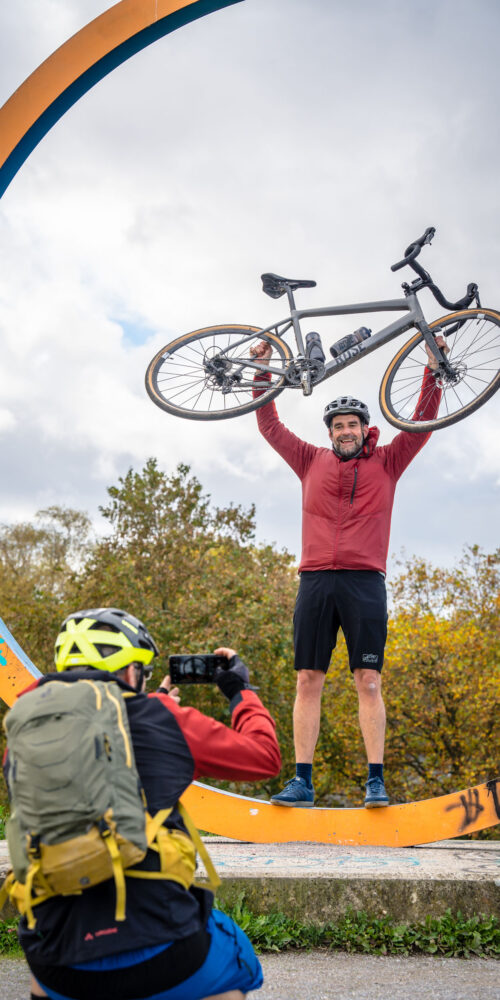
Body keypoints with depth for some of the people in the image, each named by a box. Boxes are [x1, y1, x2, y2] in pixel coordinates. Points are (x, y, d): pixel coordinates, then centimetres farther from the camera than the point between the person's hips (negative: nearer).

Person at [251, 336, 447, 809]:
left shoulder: (386, 463, 15)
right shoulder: (312, 461, 18)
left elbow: (423, 422, 9)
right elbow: (270, 425, 18)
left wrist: (433, 370, 0)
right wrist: (261, 372, 10)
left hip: (365, 582, -1)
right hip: (315, 580, 2)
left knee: (369, 682, -5)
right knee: (308, 680, -1)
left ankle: (376, 780, -2)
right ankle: (302, 780, 2)